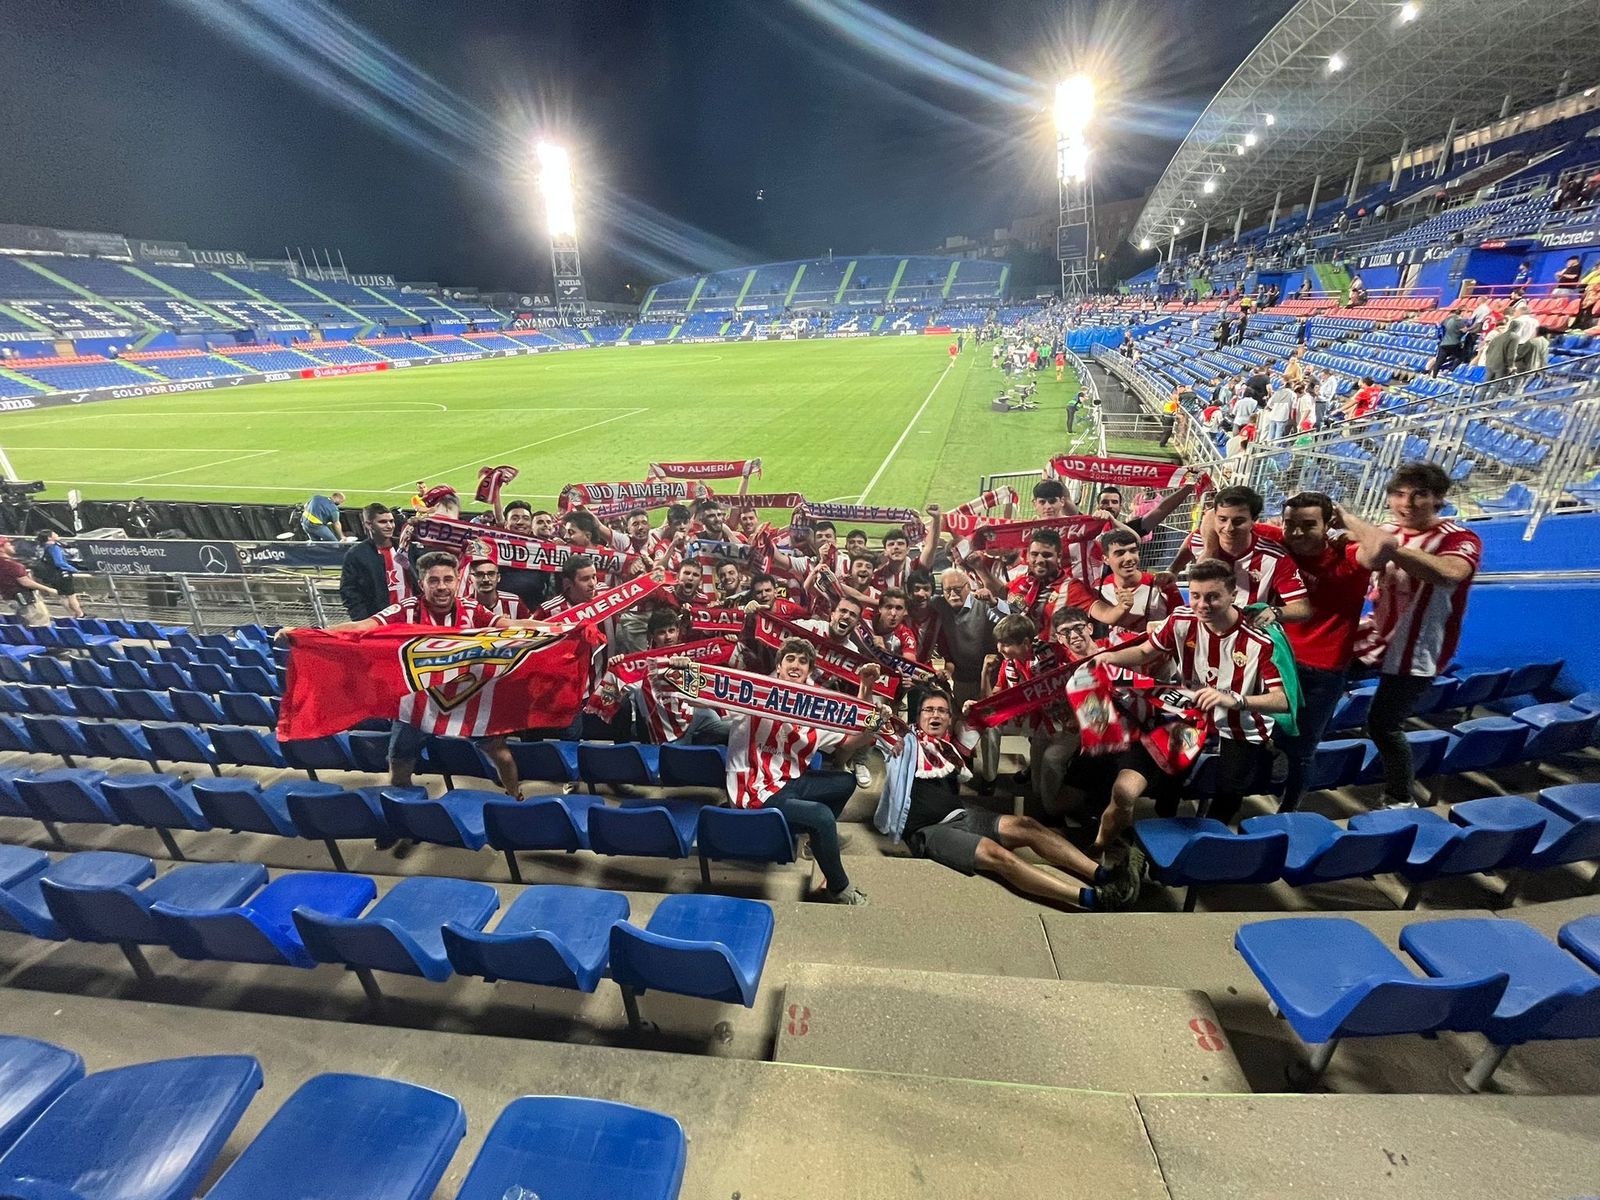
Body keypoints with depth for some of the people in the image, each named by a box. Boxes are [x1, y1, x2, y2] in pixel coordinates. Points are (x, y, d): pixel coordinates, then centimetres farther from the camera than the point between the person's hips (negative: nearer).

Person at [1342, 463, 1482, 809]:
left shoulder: (1460, 540, -18)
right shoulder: (1391, 529, 4)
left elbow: (1449, 573, -42)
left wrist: (1392, 549, -57)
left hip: (1414, 653, -7)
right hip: (1374, 638, 7)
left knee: (1383, 726, -1)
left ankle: (1401, 801, 20)